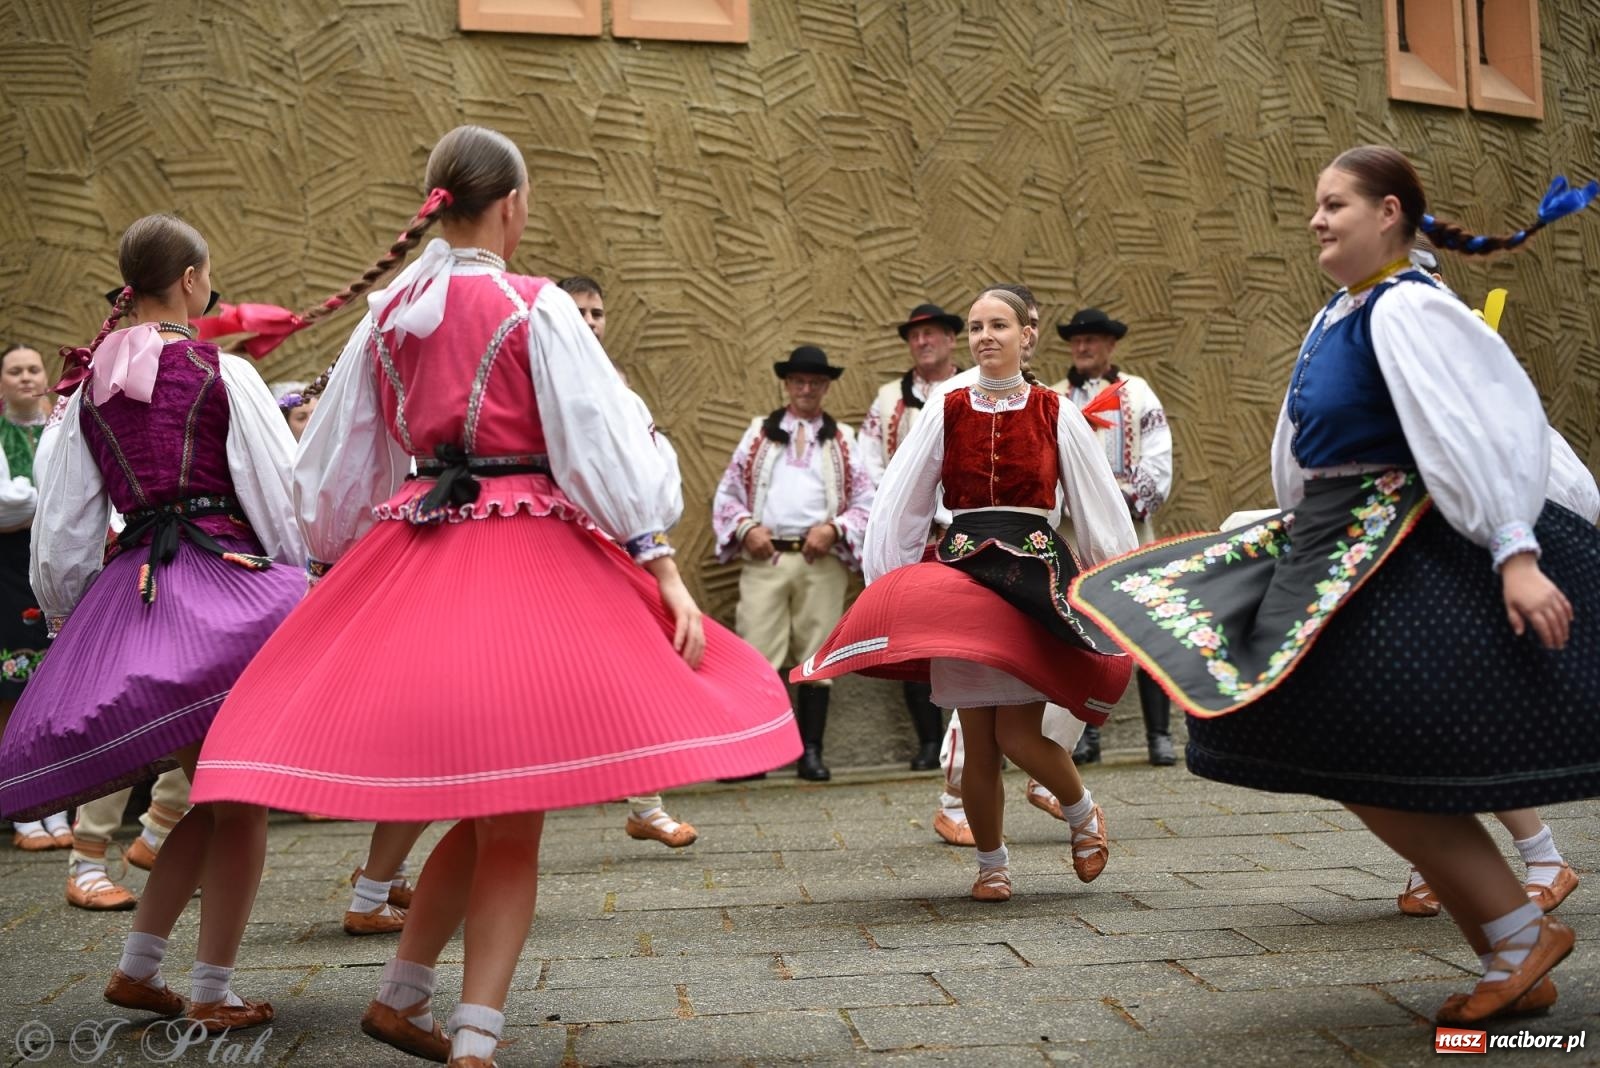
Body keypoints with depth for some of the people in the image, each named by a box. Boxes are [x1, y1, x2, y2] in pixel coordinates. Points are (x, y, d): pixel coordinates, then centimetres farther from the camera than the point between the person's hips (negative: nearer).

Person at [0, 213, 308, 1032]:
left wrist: (75, 624, 25)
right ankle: (211, 993, 8)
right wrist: (299, 584, 11)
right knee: (239, 800, 3)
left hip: (126, 590, 6)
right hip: (227, 581, -6)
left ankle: (137, 969, 21)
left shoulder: (87, 385, 12)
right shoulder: (221, 373, -4)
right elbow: (284, 498, -3)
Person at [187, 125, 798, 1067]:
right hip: (527, 561, -6)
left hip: (412, 553, 6)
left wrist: (335, 565, 27)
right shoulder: (537, 308, -5)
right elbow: (602, 442, -11)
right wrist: (665, 569, -11)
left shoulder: (388, 312, 11)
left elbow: (337, 461, 17)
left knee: (486, 812, 19)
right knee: (513, 819, 1)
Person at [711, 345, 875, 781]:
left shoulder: (843, 439, 13)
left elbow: (867, 501, 8)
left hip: (822, 561, 0)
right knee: (756, 656, -5)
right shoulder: (759, 432, 14)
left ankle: (811, 753, 9)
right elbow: (728, 491, 12)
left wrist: (833, 528, -9)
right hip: (765, 558, 0)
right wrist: (746, 527, -6)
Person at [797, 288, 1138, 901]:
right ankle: (991, 864, 21)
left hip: (1033, 572, -2)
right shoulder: (947, 411, 7)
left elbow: (1099, 507, 9)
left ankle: (1082, 813, 22)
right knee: (977, 742, 2)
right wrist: (888, 587, 6)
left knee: (1017, 735, -8)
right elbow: (900, 505, 10)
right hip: (960, 569, 2)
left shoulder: (1055, 414, 5)